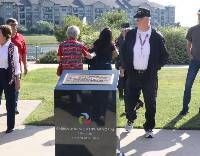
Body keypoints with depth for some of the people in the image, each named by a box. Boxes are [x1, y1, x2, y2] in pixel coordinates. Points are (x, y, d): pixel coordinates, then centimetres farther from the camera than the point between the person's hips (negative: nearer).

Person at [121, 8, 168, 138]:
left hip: (149, 76, -2)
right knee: (129, 100, 7)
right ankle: (131, 120, 37)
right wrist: (124, 67, 6)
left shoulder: (157, 37, -6)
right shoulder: (130, 35, 1)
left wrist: (155, 67, -3)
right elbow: (124, 51, 12)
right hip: (132, 74, 2)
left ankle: (149, 128, 24)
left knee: (150, 103, 6)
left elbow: (164, 56, 3)